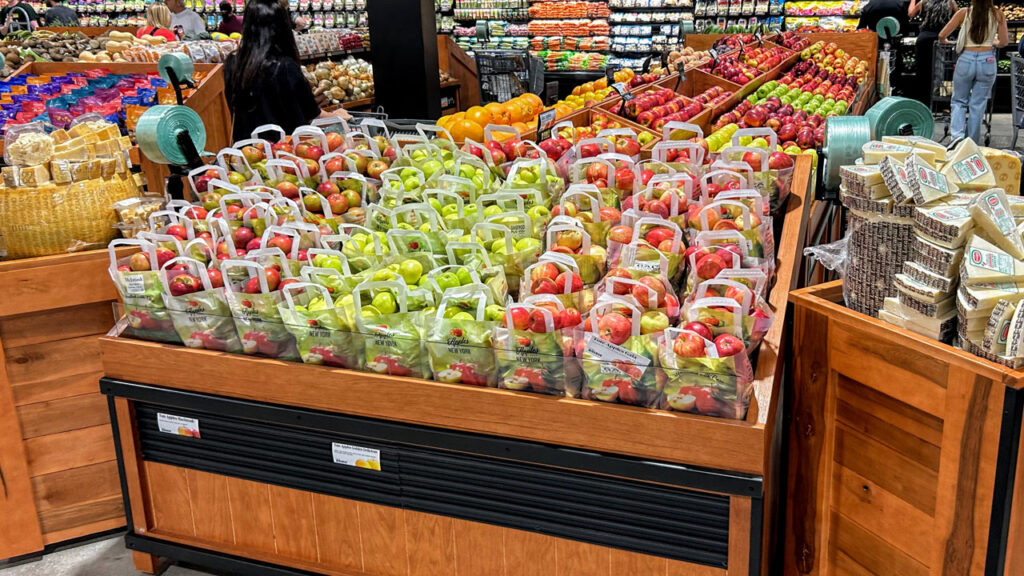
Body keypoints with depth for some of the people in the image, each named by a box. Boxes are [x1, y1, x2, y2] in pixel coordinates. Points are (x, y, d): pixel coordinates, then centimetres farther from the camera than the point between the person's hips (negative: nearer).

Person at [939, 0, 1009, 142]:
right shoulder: (998, 15, -1)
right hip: (987, 61, 1)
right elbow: (1004, 42, 3)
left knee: (958, 101, 13)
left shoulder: (964, 13, -4)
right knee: (978, 105, 9)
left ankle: (957, 135, -7)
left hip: (966, 60, -1)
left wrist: (945, 41, 20)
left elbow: (941, 36, -3)